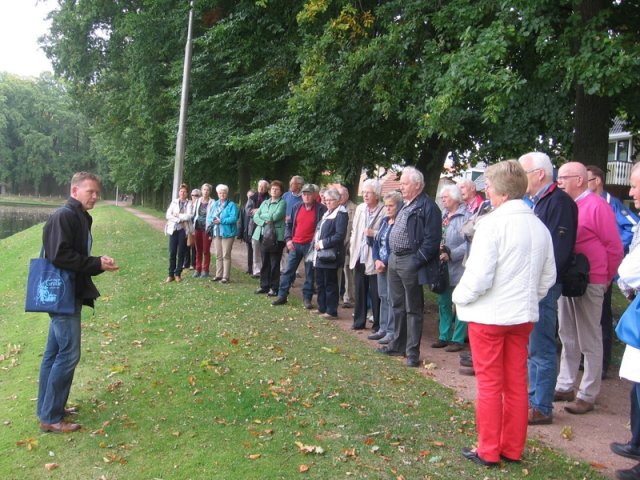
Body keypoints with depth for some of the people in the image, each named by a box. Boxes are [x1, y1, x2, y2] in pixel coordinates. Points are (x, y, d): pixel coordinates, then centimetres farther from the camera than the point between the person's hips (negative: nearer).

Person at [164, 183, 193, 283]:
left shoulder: (189, 203, 2)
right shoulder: (174, 202, 8)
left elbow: (189, 216, -11)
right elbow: (168, 215, -1)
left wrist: (178, 215, -7)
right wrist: (179, 219, -11)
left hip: (183, 230, -1)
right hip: (173, 229, 1)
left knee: (181, 253, 3)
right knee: (172, 252, 0)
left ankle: (178, 274, 12)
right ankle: (171, 274, 6)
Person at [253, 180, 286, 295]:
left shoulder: (282, 203, -1)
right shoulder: (265, 203, 17)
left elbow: (275, 216, -15)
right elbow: (255, 217, 7)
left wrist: (262, 215, -1)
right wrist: (264, 222, -12)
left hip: (276, 237, -5)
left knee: (274, 264, 0)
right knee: (264, 263, 10)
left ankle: (274, 288, 7)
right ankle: (264, 286, 19)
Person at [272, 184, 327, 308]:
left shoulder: (321, 209, -6)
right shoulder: (297, 208, 8)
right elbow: (289, 224, 13)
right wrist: (288, 239, 1)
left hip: (310, 245, -4)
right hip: (295, 244, 4)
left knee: (309, 273, 5)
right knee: (288, 271, 6)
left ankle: (307, 298, 14)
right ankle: (282, 296, 13)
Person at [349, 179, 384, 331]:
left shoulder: (384, 211, -12)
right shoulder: (359, 209, 9)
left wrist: (374, 233, -24)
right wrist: (352, 249, 11)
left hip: (374, 258, -6)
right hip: (359, 257, 6)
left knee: (375, 294, 2)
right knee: (359, 291, 14)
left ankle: (378, 324, 13)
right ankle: (359, 321, 26)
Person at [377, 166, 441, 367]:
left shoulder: (427, 207, -13)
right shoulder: (405, 206, 15)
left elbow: (432, 240, -19)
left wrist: (416, 261, -22)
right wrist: (391, 257, 14)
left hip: (410, 262, -9)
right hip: (394, 260, 9)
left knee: (413, 309, 0)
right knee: (397, 305, 18)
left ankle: (412, 352, 7)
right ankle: (398, 345, 30)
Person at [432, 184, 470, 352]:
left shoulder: (466, 216, -10)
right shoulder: (443, 216, 12)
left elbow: (469, 243, -18)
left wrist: (450, 255, -20)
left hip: (459, 268, -8)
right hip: (443, 267, 8)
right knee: (443, 302, 13)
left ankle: (458, 339, 8)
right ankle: (444, 336, 23)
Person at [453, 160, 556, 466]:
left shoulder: (493, 223, -18)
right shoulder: (539, 227, 4)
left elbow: (478, 277, -20)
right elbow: (548, 277, 10)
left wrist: (459, 297, -3)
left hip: (488, 315, -6)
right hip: (523, 315, 6)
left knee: (489, 384, 4)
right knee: (516, 383, 14)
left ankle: (488, 452, 15)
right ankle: (513, 449, 25)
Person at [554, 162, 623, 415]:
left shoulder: (597, 206, -13)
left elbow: (614, 247, -9)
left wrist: (606, 277, -1)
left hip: (589, 282, -7)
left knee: (590, 341, 3)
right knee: (568, 336, 15)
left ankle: (588, 395, 12)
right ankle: (565, 386, 26)